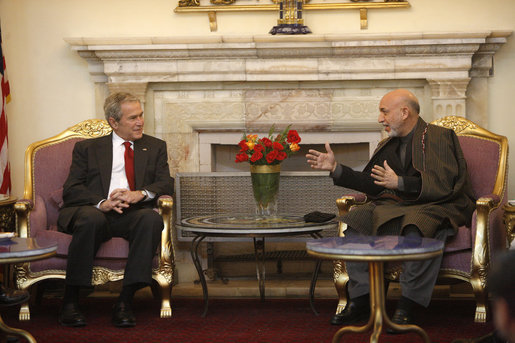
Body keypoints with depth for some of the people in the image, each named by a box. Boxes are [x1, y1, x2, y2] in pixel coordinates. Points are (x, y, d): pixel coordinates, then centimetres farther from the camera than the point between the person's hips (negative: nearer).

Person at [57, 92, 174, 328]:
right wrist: (102, 203, -17)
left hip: (133, 214, 2)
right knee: (92, 219, -38)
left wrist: (141, 193, -14)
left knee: (152, 218, -33)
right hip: (93, 210, -1)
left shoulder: (155, 147, 23)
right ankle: (70, 301, -30)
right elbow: (71, 190, 4)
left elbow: (166, 184, 9)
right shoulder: (87, 148, 17)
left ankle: (124, 302, -36)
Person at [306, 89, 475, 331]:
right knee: (355, 223, -14)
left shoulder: (440, 137, -6)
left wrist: (399, 183, -25)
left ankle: (407, 307, -33)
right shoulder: (388, 146, 19)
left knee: (418, 231, -40)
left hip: (438, 207, -7)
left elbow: (443, 185, -18)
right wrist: (335, 168, 12)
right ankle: (361, 300, -16)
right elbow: (372, 184, 19)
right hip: (397, 206, 8)